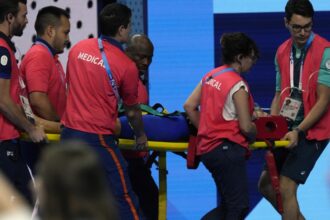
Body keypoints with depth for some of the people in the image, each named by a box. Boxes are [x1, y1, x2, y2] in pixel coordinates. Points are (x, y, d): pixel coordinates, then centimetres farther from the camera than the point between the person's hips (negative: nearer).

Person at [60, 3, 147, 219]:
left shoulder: (78, 48, 6)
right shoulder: (126, 66, -9)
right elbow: (132, 111, 3)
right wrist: (141, 136, 22)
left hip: (68, 133, 6)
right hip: (96, 138, -6)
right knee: (124, 199, -2)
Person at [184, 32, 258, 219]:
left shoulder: (211, 76, 9)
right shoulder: (238, 85, -14)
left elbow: (189, 106, 10)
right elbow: (246, 127, -15)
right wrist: (256, 136, 6)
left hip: (207, 148, 9)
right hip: (228, 149, -9)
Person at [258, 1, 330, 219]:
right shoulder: (282, 52, 6)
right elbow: (279, 95, 12)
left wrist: (298, 131, -23)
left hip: (312, 131, -7)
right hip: (287, 129, 7)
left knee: (286, 188, -14)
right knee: (266, 184, 13)